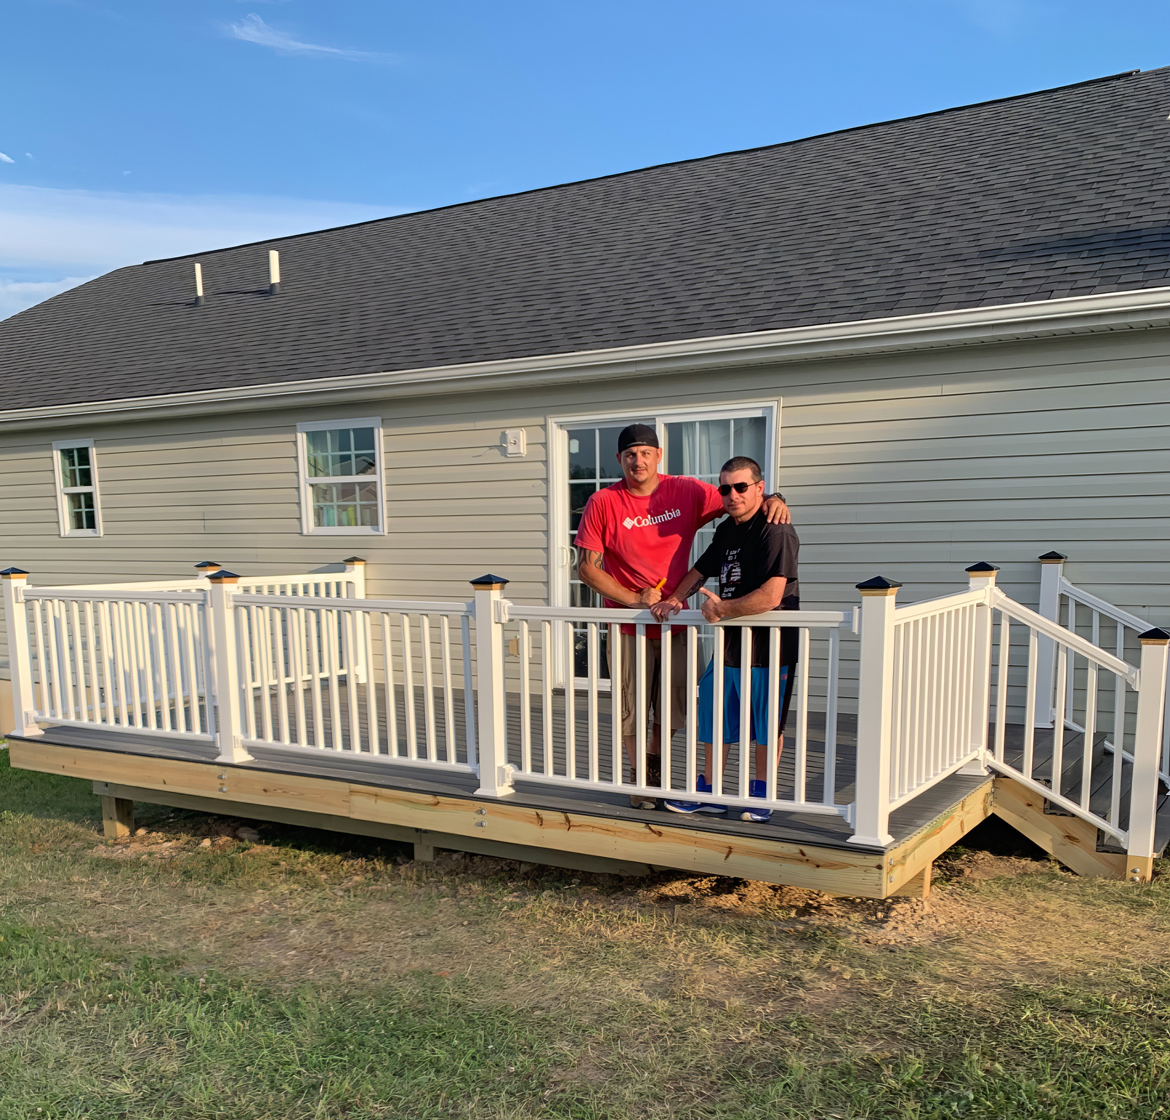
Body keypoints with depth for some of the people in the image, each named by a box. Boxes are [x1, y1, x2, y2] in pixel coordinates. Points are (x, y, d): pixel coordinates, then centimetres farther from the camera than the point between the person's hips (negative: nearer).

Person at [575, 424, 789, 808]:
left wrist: (773, 499, -16)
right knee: (630, 707, 9)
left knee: (673, 708, 15)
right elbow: (587, 567, -7)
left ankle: (654, 765, 45)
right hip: (627, 623, -2)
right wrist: (634, 599, -15)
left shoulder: (687, 492, -2)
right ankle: (639, 779, 35)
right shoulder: (602, 503, -8)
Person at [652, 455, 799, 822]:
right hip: (730, 643, 8)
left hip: (770, 646, -8)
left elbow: (770, 596, -28)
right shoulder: (727, 530, 10)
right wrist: (675, 599, 6)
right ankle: (709, 792, 29)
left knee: (766, 725, 9)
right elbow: (700, 570, 23)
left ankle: (761, 794, 29)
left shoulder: (775, 532, -17)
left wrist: (721, 609, -18)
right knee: (712, 713, 14)